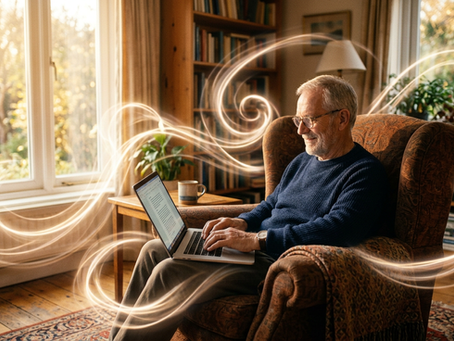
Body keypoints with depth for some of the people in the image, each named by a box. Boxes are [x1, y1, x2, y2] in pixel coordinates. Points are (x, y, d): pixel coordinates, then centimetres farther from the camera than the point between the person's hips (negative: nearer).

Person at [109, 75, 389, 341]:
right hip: (256, 247, 10)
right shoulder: (303, 161, 19)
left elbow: (338, 230, -24)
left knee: (170, 272, -22)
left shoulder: (365, 173, -9)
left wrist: (256, 239, -25)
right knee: (154, 250, 6)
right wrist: (243, 223, 4)